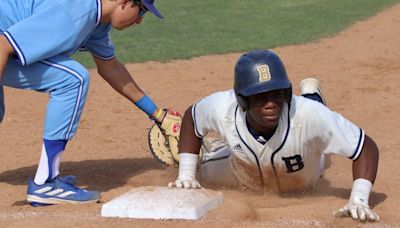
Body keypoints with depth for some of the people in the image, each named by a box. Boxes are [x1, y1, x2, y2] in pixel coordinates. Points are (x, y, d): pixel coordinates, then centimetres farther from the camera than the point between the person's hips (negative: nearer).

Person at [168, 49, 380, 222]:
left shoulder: (310, 115, -48)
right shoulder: (222, 108, -39)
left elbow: (367, 148, -39)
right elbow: (191, 117, -14)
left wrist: (359, 201, -49)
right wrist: (185, 176, -17)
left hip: (302, 185, 0)